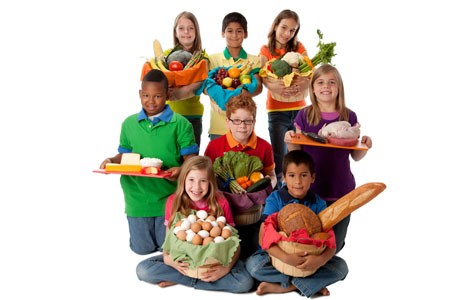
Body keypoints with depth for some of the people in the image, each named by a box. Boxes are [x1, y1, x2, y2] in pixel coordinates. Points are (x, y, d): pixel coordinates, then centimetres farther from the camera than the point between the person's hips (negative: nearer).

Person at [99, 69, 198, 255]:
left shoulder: (180, 124, -7)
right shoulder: (129, 124, 4)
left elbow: (190, 160, -8)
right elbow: (125, 155, 13)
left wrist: (181, 170, -29)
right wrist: (111, 161, -9)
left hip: (169, 197, -2)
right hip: (138, 198, 3)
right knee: (142, 248, 14)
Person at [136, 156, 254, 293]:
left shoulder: (221, 203, -11)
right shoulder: (174, 202, -6)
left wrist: (227, 267, -30)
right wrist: (167, 258, -23)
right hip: (183, 258, 1)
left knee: (245, 282, -29)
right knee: (142, 269, -21)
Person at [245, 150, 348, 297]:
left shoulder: (318, 203, -6)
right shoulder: (275, 199, -11)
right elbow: (263, 237, -19)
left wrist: (321, 259, -35)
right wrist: (285, 257, -36)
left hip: (309, 258, 2)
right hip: (279, 255, -2)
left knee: (341, 267, -19)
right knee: (253, 264, -29)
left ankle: (280, 286, -19)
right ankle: (315, 283, -19)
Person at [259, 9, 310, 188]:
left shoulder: (299, 48, 7)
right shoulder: (265, 51, 2)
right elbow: (264, 78, -14)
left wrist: (305, 83, -28)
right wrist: (274, 86, -37)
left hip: (299, 109, 2)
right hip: (276, 111, -2)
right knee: (278, 158, -3)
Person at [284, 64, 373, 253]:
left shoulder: (349, 117, -1)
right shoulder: (304, 115, -3)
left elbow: (356, 156, 6)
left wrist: (365, 146, -15)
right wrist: (290, 141, -20)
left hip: (340, 191, 1)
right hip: (310, 190, -1)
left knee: (334, 246, 12)